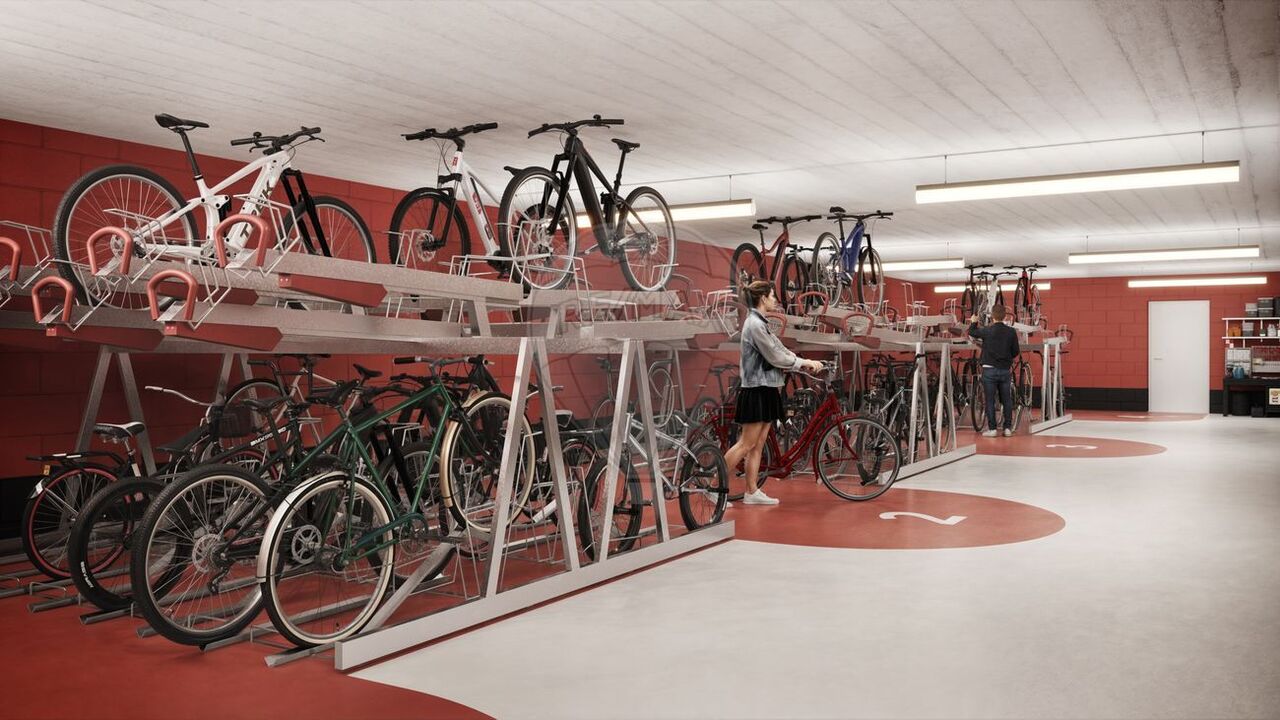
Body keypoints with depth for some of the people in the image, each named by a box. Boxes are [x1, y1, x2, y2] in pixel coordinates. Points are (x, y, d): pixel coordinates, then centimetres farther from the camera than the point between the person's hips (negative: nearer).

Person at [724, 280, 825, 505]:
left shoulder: (760, 323, 16)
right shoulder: (755, 324, -16)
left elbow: (780, 351, 14)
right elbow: (775, 357, -17)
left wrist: (806, 364, 3)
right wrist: (804, 362, -6)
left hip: (766, 390, 10)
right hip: (757, 391, -10)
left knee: (758, 445, 10)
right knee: (747, 444, -7)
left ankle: (752, 493, 13)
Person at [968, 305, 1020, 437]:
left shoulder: (987, 331, -10)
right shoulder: (1011, 332, -4)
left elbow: (972, 332, 8)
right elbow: (1016, 351, 3)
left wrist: (973, 322, 28)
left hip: (990, 370, -2)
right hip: (1005, 370, 2)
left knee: (990, 400, 3)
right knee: (1007, 400, 12)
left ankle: (992, 429, 2)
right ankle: (1008, 428, 13)